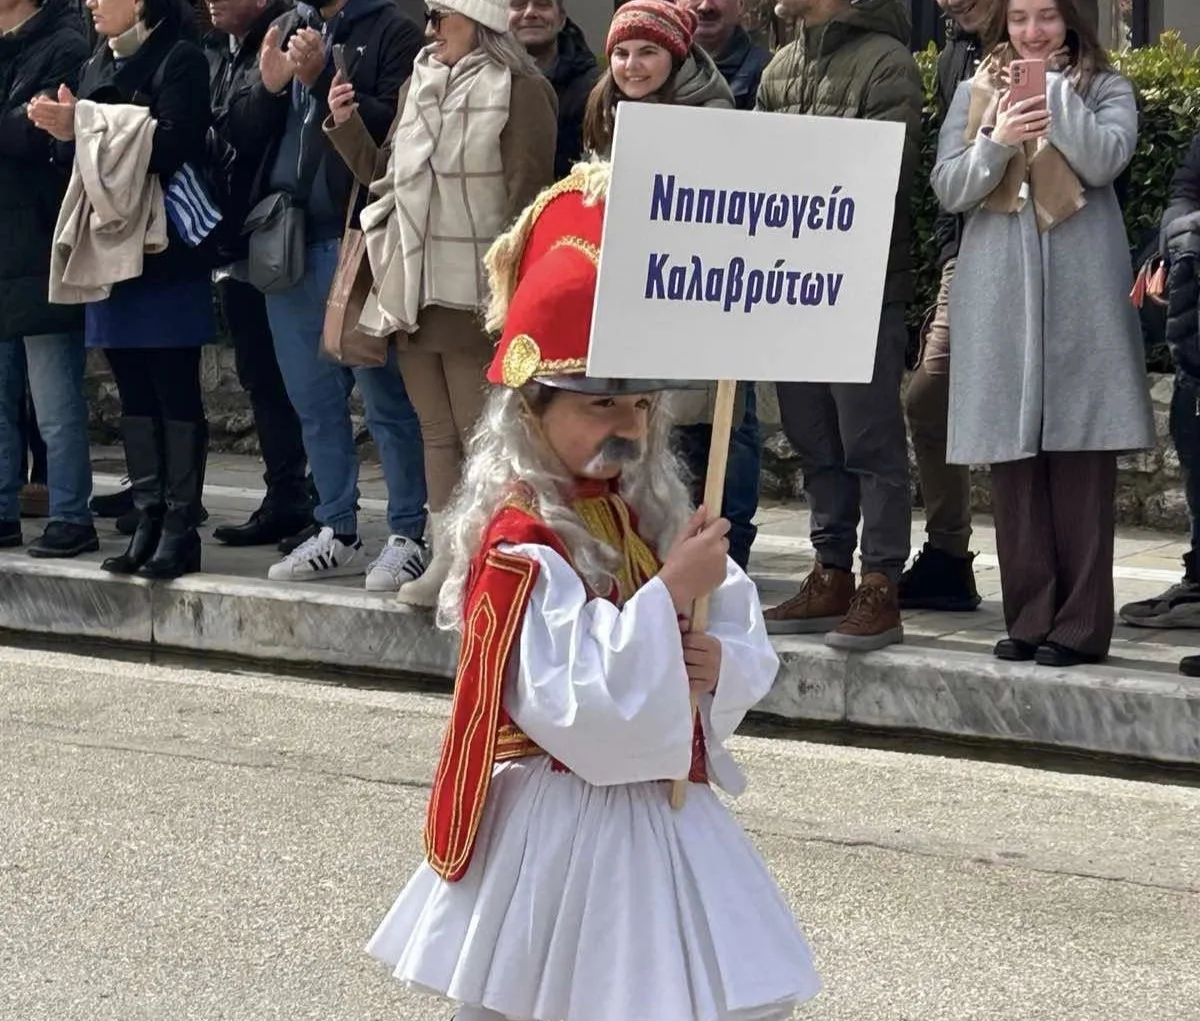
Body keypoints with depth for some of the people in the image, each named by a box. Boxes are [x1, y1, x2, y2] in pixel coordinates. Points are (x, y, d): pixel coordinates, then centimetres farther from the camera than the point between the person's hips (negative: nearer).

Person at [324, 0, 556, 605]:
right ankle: (447, 560, 13)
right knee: (436, 433, 10)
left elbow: (528, 197, -11)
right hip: (413, 286, 7)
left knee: (481, 435, -5)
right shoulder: (418, 85, 15)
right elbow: (386, 176, 21)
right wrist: (346, 126, 6)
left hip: (475, 294, -7)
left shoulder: (518, 91, -7)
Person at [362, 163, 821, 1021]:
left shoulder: (652, 516, 6)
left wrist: (722, 664, -14)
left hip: (670, 815, 8)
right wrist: (669, 594, -26)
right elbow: (579, 708, -27)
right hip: (566, 829, -8)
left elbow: (752, 647, 9)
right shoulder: (520, 545, -18)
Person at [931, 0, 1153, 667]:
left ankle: (1081, 623, -3)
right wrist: (996, 141, -11)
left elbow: (1105, 161, -9)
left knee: (1082, 458, -5)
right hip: (1000, 295, 3)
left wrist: (1055, 88, -7)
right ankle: (1030, 617, 8)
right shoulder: (976, 93, 15)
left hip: (1082, 293, -3)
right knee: (1013, 458, 2)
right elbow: (948, 189, 6)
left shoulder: (1104, 88, 8)